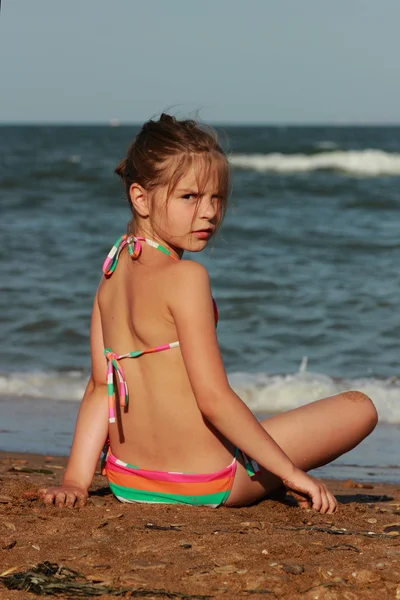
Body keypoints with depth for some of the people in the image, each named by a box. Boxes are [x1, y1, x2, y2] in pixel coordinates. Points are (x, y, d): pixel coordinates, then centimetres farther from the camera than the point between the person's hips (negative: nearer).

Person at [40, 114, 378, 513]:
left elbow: (100, 387, 4)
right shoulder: (185, 277, -19)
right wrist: (291, 472, -16)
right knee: (360, 408, 3)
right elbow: (213, 397, -23)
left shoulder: (113, 272, 4)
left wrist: (76, 481, 5)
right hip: (202, 485, -8)